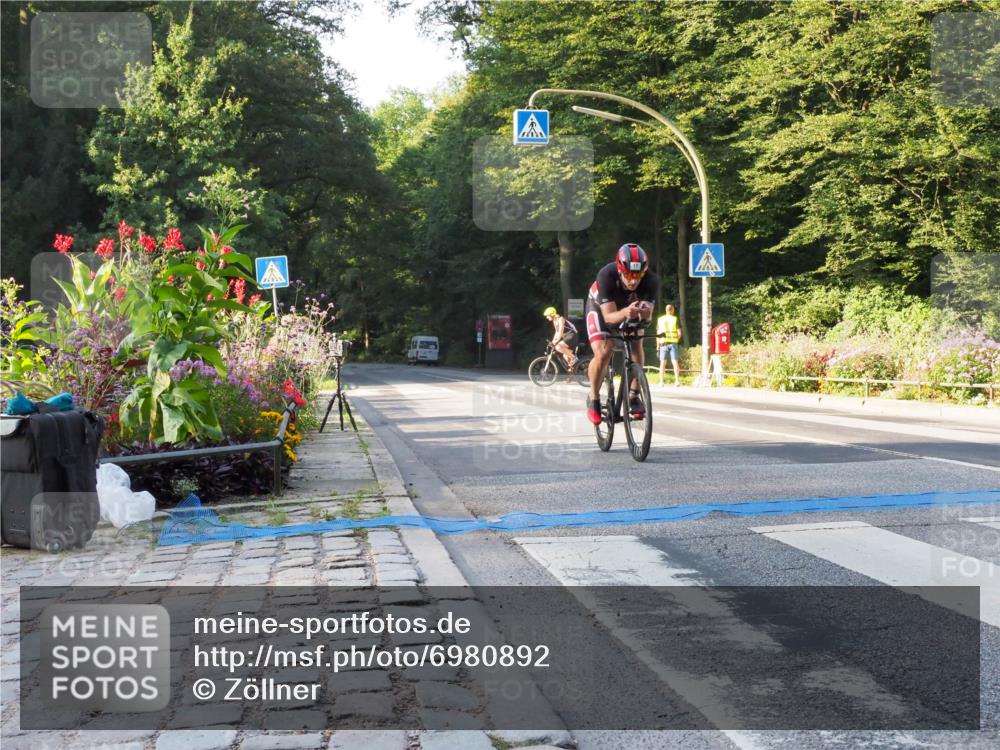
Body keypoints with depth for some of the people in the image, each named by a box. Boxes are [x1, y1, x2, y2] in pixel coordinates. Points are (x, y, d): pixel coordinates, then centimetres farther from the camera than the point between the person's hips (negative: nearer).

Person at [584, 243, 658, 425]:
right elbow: (609, 316, -41)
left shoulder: (651, 280, -32)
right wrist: (625, 313, -62)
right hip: (600, 307, -3)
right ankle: (593, 398, 1)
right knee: (603, 352, -21)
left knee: (636, 345, -22)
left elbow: (648, 315, -33)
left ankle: (633, 397, -9)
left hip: (628, 308, 3)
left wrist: (645, 313, -56)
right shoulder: (606, 276, -39)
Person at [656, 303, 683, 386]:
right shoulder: (675, 319, 0)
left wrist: (658, 345, 12)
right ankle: (677, 381, -8)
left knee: (663, 363, 6)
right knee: (675, 362, -1)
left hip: (663, 343, 2)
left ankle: (661, 381, 3)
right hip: (673, 343, -2)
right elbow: (680, 333, -5)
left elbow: (658, 334, 7)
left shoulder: (660, 319, 6)